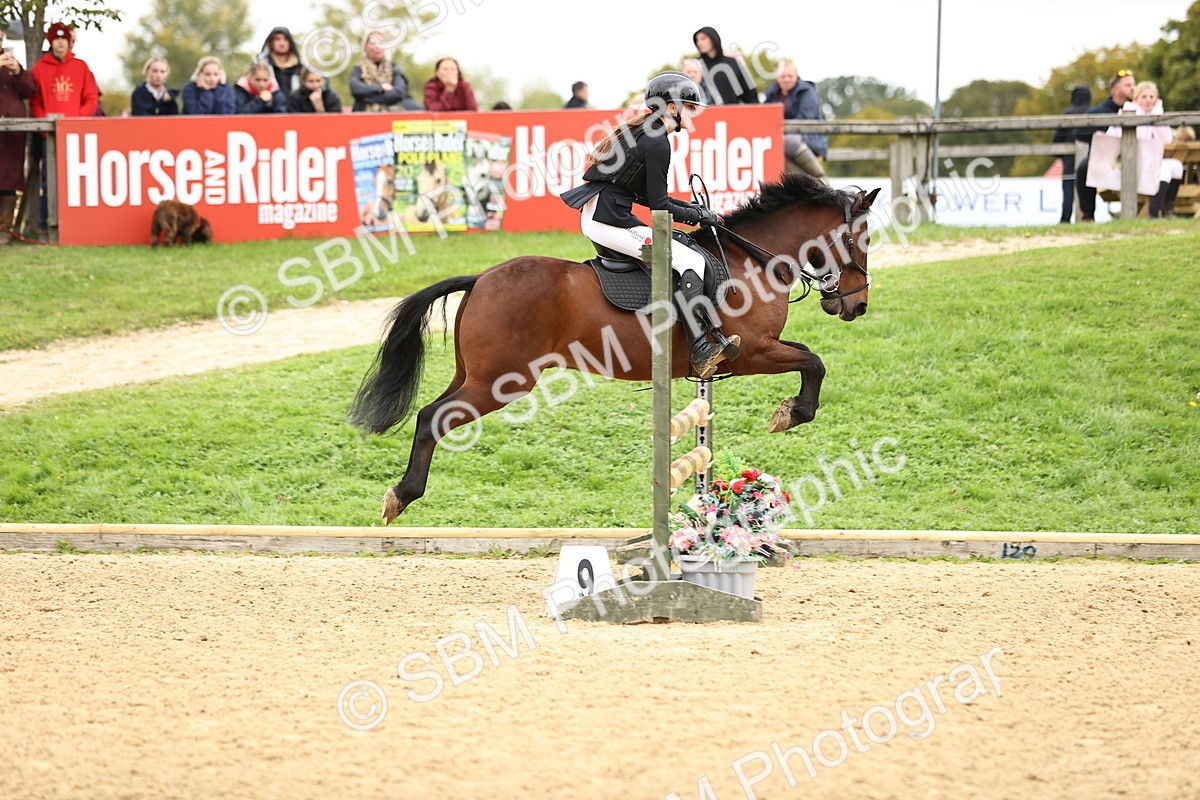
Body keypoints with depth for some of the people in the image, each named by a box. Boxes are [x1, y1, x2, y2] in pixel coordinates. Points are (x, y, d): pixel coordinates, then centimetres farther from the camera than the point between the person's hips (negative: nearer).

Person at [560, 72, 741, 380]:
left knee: (683, 252, 18)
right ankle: (703, 349, -22)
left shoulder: (640, 130, 17)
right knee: (691, 261, -16)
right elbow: (658, 206, -13)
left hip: (599, 216, 11)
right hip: (609, 221, -11)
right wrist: (699, 216, 1)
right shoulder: (657, 143, -13)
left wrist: (687, 207, 17)